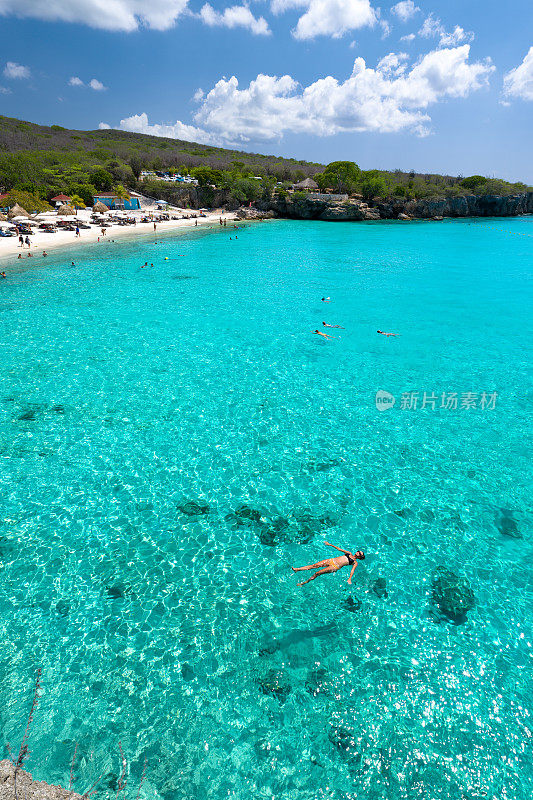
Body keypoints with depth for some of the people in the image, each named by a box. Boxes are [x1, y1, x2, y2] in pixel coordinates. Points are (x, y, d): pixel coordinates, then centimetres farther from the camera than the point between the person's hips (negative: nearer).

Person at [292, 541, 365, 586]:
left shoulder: (355, 563, 5)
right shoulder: (349, 553, 22)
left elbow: (352, 570, -10)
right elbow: (340, 549, 23)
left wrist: (349, 579, -27)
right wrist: (330, 545, 19)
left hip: (336, 567, -5)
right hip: (332, 560, 5)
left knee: (317, 573, -17)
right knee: (314, 565, -9)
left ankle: (304, 582, -11)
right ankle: (297, 569, -12)